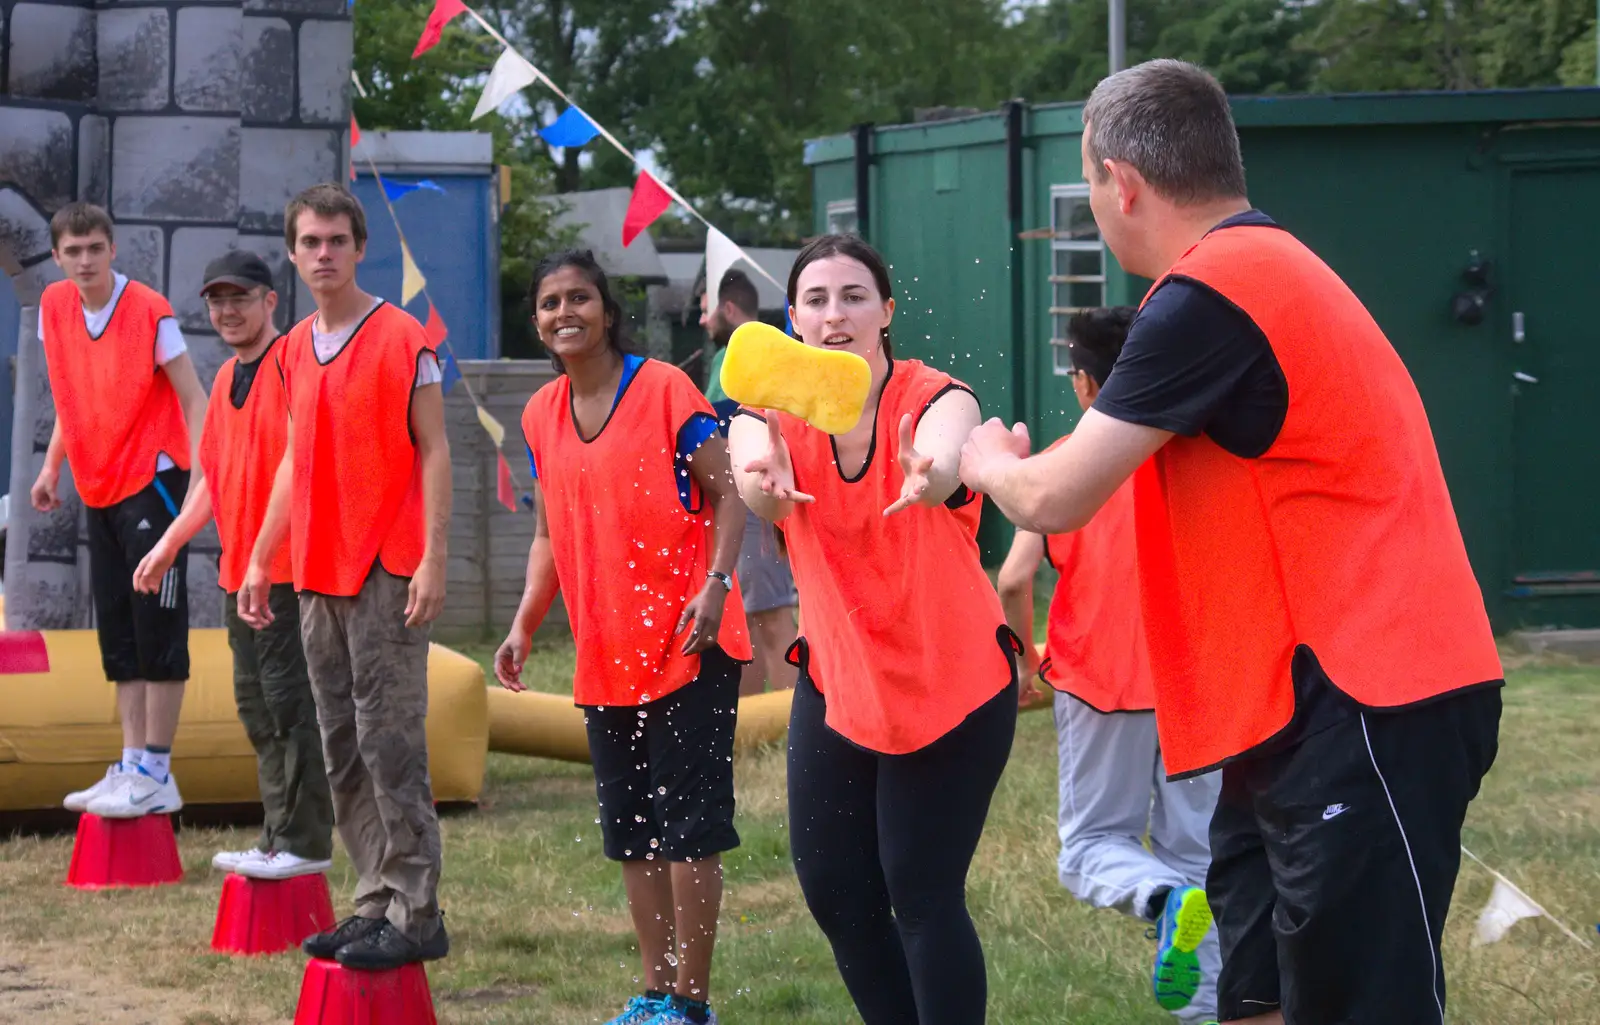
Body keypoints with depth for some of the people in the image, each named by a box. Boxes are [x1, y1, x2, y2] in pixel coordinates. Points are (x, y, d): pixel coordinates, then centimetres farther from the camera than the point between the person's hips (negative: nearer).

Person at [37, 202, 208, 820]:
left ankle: (155, 775, -4)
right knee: (118, 635, 10)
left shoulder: (149, 311, -13)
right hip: (99, 490, 7)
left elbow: (193, 398, -12)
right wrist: (52, 467, 13)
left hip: (151, 483, -7)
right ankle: (132, 765, 16)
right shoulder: (54, 308, 6)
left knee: (157, 630, -6)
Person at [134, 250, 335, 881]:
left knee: (291, 702, -8)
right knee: (256, 708, 12)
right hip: (238, 570, 9)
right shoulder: (227, 380, 17)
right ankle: (278, 839, 19)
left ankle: (303, 843, -5)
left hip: (290, 570, -9)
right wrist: (170, 543, 24)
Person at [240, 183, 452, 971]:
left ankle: (415, 914, -4)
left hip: (386, 573, -7)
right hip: (317, 575, 7)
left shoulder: (402, 338, -6)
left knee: (389, 742, -8)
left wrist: (433, 560, -15)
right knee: (342, 751, 8)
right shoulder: (294, 350, 13)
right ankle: (375, 903, 14)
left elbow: (434, 451, -8)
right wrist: (260, 561, 18)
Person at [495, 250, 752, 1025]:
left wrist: (716, 583, -23)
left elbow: (727, 492, -9)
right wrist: (525, 623, 5)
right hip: (605, 653, 6)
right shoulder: (541, 415, 9)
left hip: (685, 644, -6)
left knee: (685, 822, -5)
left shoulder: (663, 389, -9)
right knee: (629, 828, 11)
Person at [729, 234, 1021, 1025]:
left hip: (953, 684, -4)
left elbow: (944, 456, -41)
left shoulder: (936, 400, -15)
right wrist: (764, 483, -58)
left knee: (922, 894, -8)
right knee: (832, 891, 6)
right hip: (836, 684, 4)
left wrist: (929, 474, -67)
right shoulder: (770, 417, -7)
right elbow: (757, 484, -32)